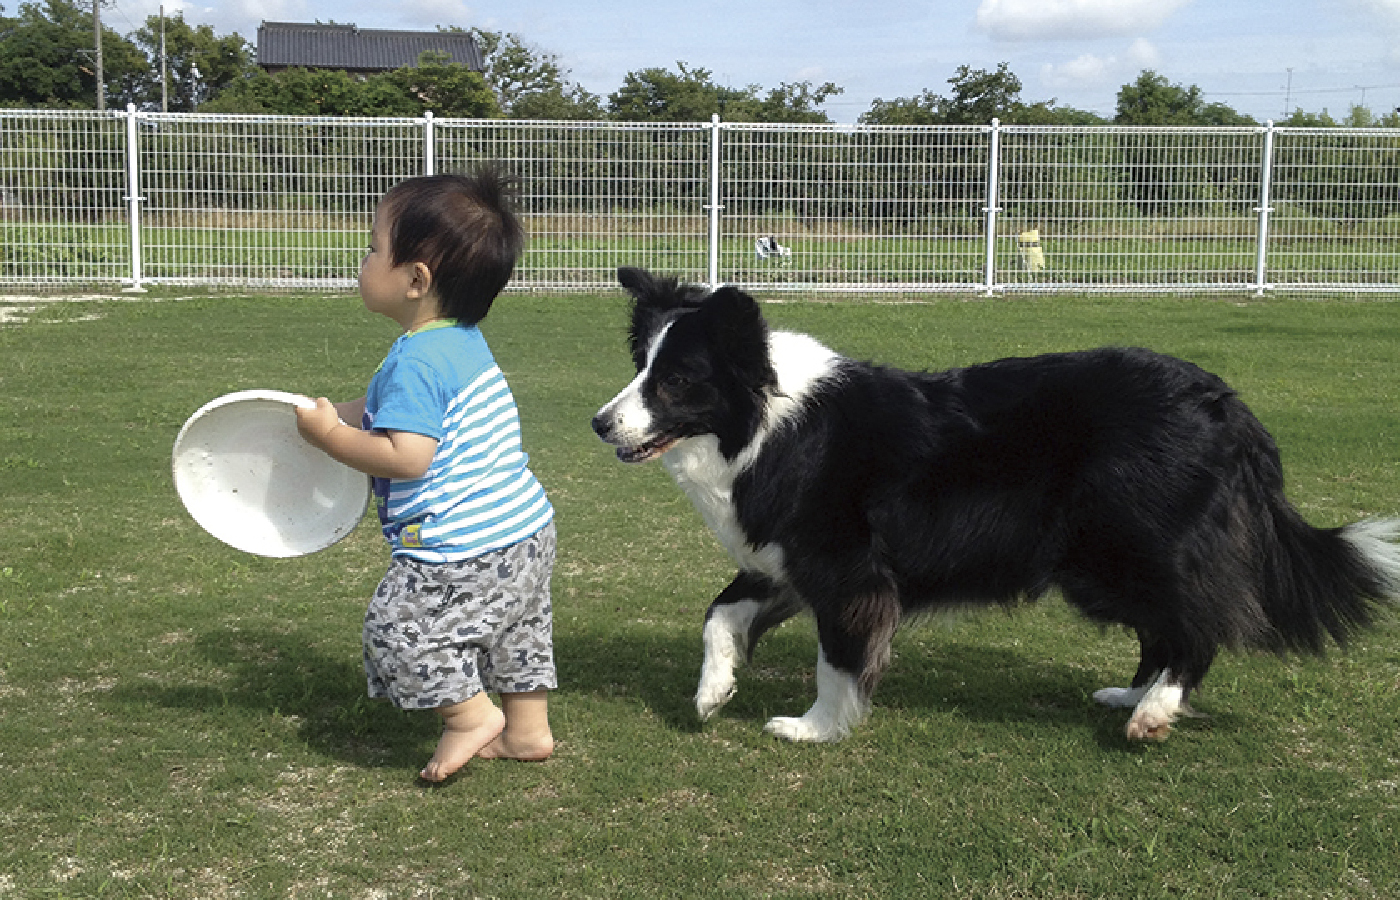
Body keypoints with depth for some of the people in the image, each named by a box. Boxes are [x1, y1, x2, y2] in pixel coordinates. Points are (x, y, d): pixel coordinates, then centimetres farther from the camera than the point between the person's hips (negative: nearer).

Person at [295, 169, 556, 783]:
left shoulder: (414, 362, -23)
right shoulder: (465, 342, 8)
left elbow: (407, 456, -29)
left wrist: (331, 436, -18)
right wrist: (340, 412, 18)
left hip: (466, 550, -10)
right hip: (529, 531, 10)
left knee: (398, 623, 1)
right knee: (517, 630, 22)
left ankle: (470, 715, 5)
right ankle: (527, 728, 32)